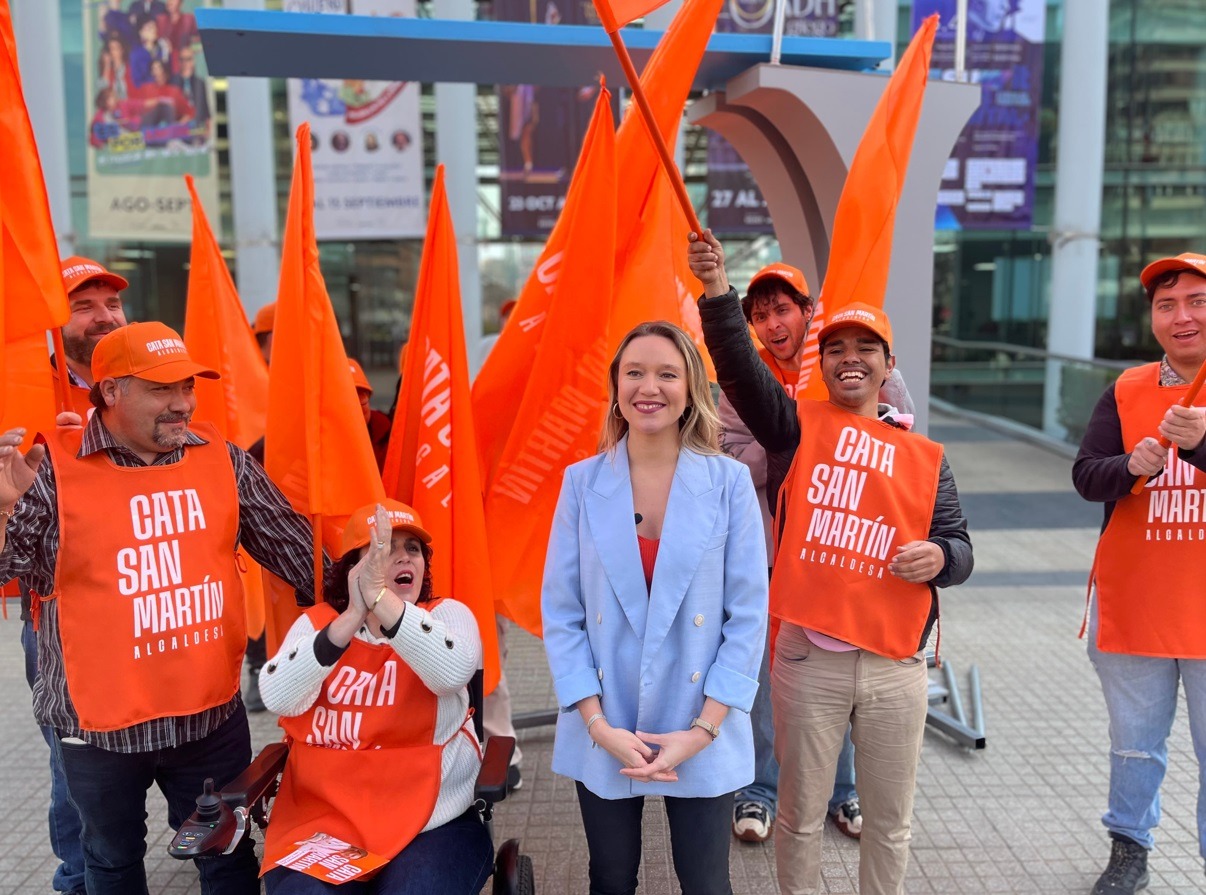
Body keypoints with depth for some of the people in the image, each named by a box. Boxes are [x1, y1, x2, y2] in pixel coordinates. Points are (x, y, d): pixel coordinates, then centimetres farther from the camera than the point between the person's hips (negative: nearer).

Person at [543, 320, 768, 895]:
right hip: (603, 737, 1)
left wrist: (703, 729, -11)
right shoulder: (582, 482, -4)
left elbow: (748, 615, -6)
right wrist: (598, 723, -10)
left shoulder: (729, 482, -7)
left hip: (703, 737, -1)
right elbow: (560, 613, -2)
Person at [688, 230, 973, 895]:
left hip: (895, 666, 2)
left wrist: (941, 556, -13)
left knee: (890, 821, 17)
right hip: (807, 658, -2)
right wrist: (717, 287, -27)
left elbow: (958, 546, 11)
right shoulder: (799, 428, 2)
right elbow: (738, 367, -13)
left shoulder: (925, 458, 8)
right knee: (801, 814, 14)